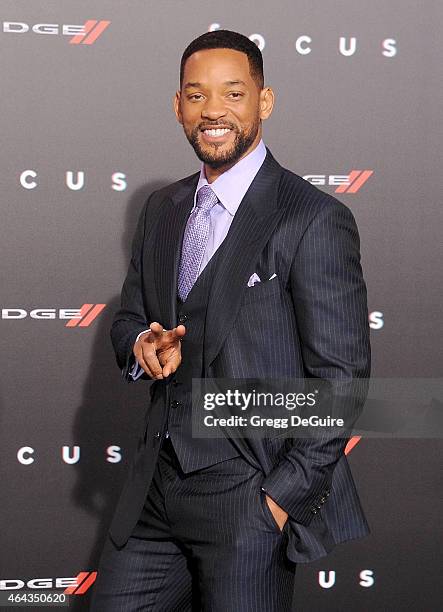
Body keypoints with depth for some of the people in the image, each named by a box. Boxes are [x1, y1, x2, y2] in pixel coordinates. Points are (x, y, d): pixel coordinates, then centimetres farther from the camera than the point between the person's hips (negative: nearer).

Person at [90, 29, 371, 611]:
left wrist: (286, 495, -15)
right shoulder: (161, 209, 10)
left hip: (250, 497, -6)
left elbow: (340, 376, -13)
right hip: (156, 483, 6)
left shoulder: (315, 220, -12)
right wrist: (143, 344, -6)